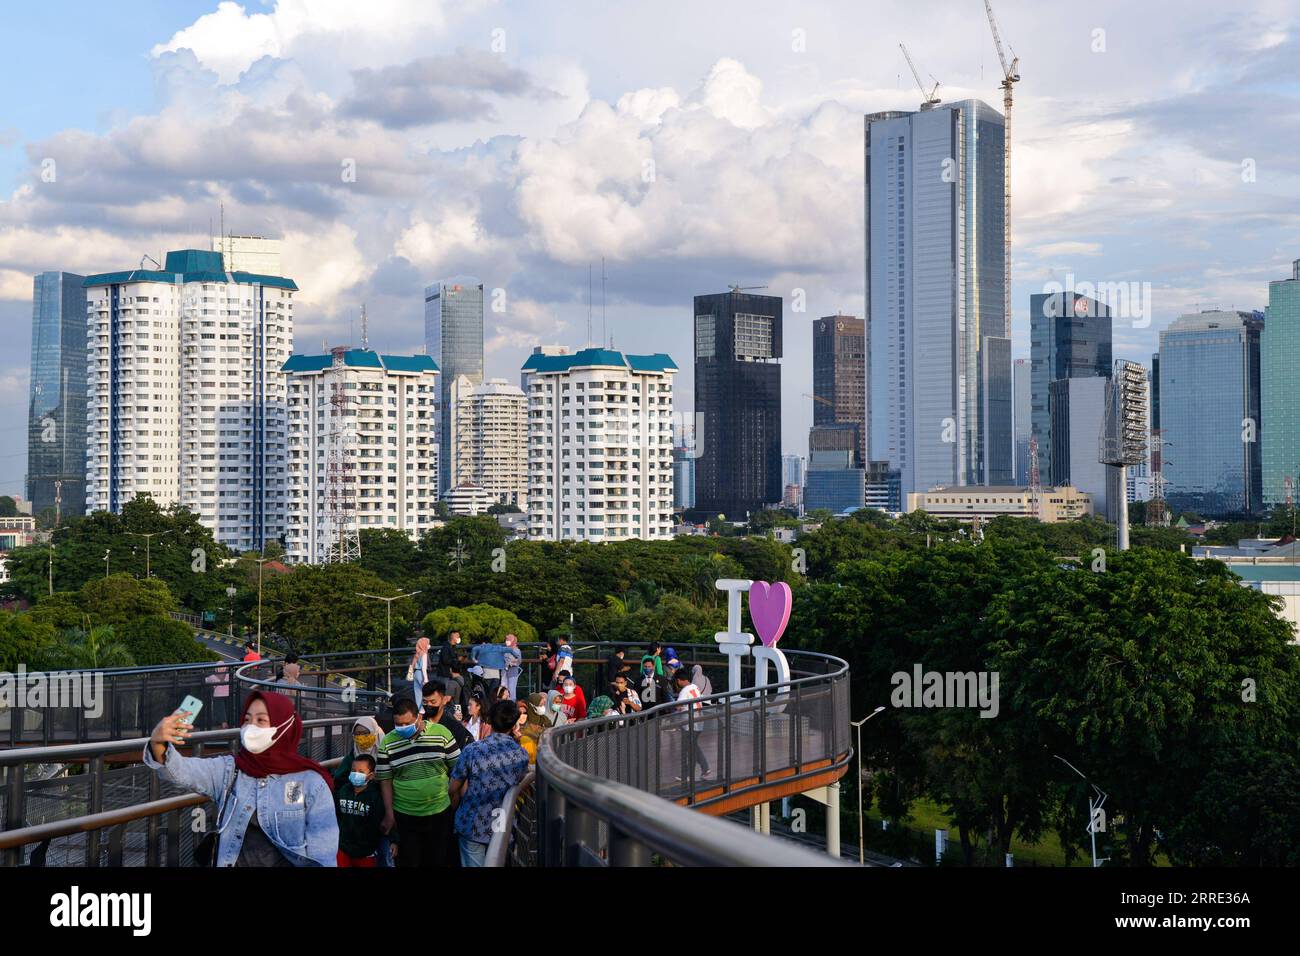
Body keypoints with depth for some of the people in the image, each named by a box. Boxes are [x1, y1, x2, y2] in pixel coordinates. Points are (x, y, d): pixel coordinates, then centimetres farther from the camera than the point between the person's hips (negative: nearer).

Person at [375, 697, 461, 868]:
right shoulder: (388, 742, -3)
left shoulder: (441, 733, -6)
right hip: (405, 816, 0)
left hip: (441, 811, 0)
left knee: (439, 860, 9)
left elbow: (457, 768, 1)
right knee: (409, 861, 5)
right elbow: (385, 779, 2)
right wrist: (389, 814, 0)